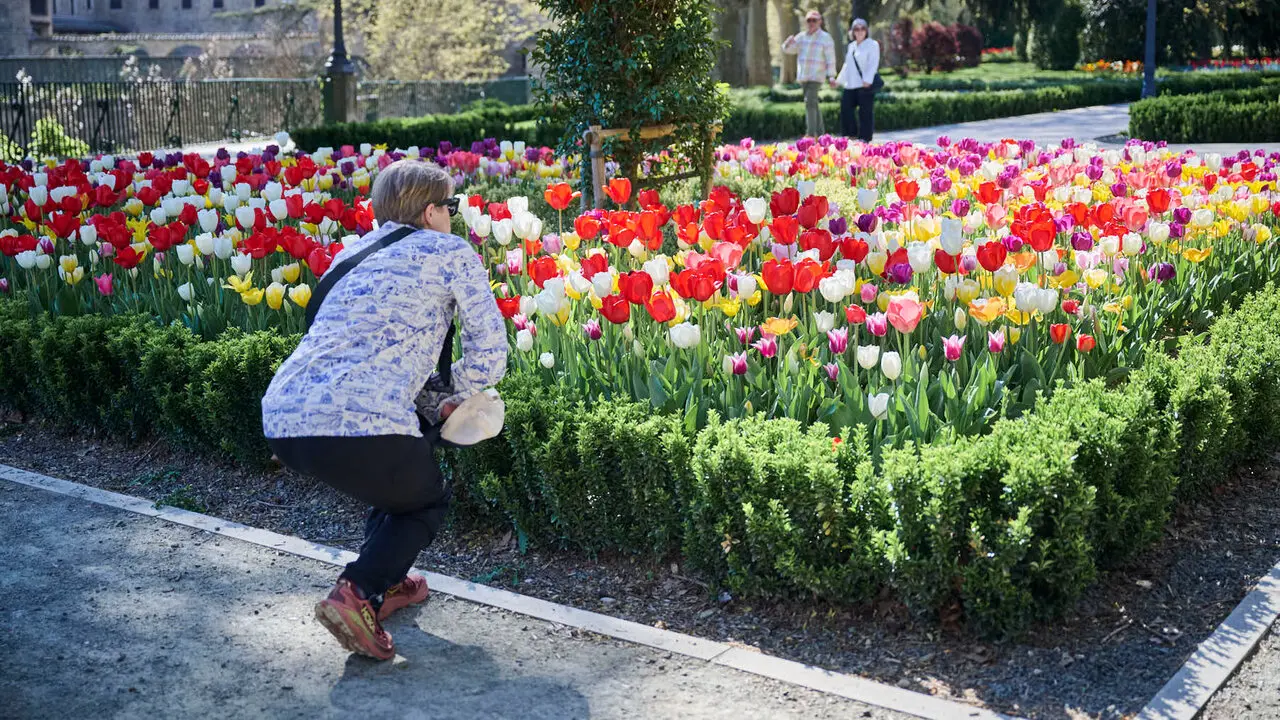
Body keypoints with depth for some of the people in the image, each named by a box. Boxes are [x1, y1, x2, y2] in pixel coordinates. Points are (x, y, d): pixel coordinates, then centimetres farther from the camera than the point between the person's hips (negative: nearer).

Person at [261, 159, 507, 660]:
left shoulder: (352, 253, 27)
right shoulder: (452, 253, 8)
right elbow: (489, 357, 5)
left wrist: (436, 401, 26)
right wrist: (456, 393, 23)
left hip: (280, 419, 7)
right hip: (359, 425, -7)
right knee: (427, 501, 22)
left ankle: (386, 581, 30)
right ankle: (357, 595, -3)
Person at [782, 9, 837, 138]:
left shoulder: (825, 38, -4)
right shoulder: (801, 37, 11)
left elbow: (830, 58, -7)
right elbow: (789, 50, 11)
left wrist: (831, 75, -14)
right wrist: (789, 43, -12)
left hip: (816, 76, -6)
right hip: (803, 77, 6)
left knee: (810, 102, -18)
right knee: (813, 104, 11)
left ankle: (811, 133, -21)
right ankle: (819, 133, 18)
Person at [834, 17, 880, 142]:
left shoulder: (872, 45, 0)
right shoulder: (851, 46, 20)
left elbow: (873, 64, -10)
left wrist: (867, 80, -22)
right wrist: (839, 81, 25)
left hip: (865, 85, -7)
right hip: (850, 85, 7)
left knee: (865, 112, -5)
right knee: (846, 108, 1)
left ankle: (864, 137, -1)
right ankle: (851, 134, 11)